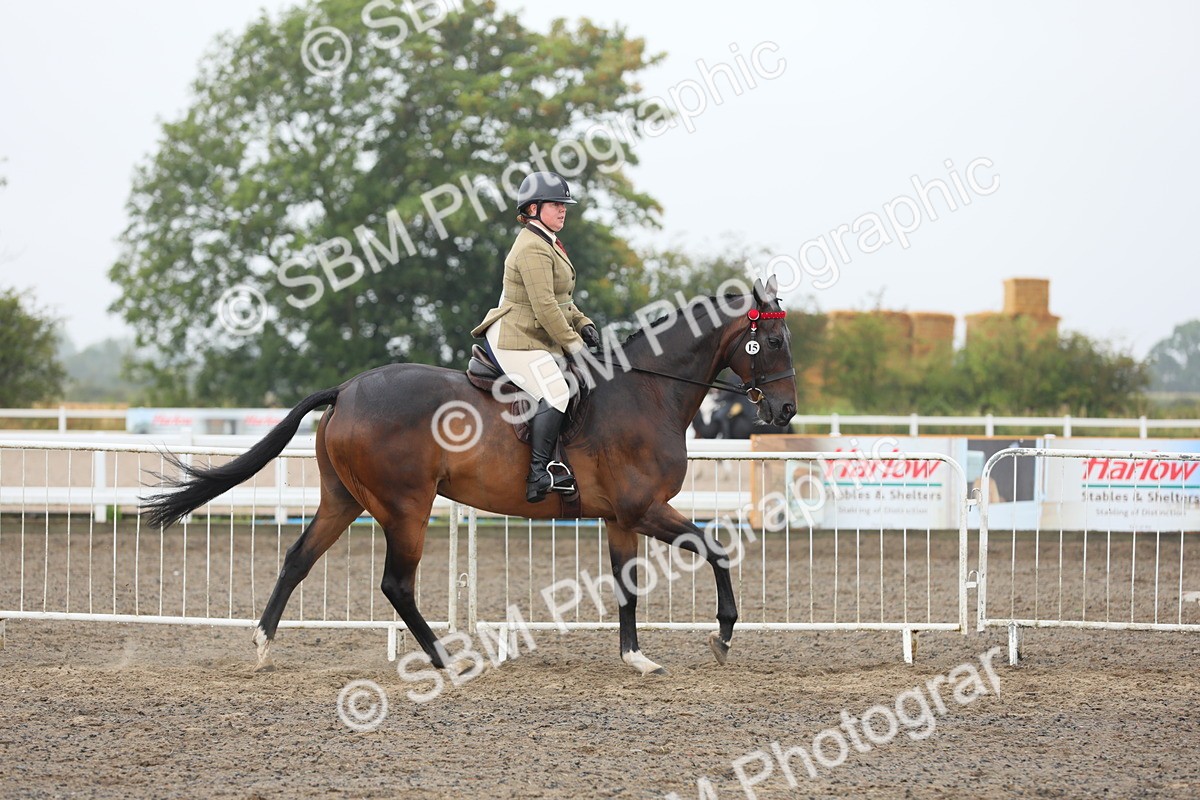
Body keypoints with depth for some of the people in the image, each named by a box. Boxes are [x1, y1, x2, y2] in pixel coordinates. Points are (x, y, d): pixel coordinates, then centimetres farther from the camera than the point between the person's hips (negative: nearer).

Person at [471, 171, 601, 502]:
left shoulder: (548, 244, 18)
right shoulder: (533, 249, -16)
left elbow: (559, 300, 26)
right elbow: (544, 308, -22)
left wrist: (583, 325, 11)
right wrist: (573, 344, -18)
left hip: (539, 342, 11)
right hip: (515, 341, -11)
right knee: (557, 393, -27)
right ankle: (537, 475, -27)